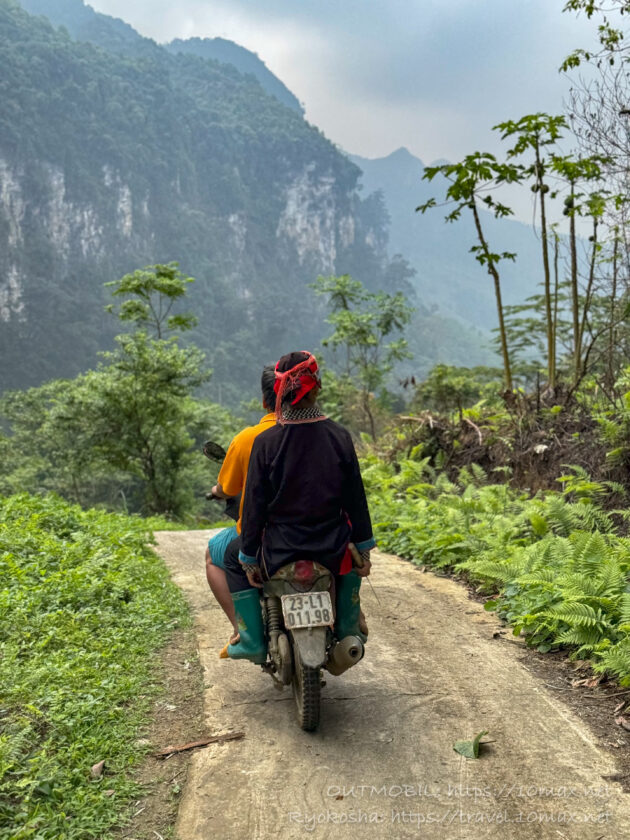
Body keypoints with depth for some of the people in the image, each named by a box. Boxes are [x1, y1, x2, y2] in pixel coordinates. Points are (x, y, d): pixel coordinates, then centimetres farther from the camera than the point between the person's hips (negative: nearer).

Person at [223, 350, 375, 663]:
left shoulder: (265, 442, -12)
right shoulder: (339, 436, -6)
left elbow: (255, 505, -8)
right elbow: (356, 498, 0)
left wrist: (249, 558, 3)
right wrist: (363, 548, 10)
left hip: (280, 551, -2)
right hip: (332, 550, 2)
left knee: (233, 562, 27)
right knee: (351, 554, 37)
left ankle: (252, 640, 18)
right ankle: (348, 629, 34)